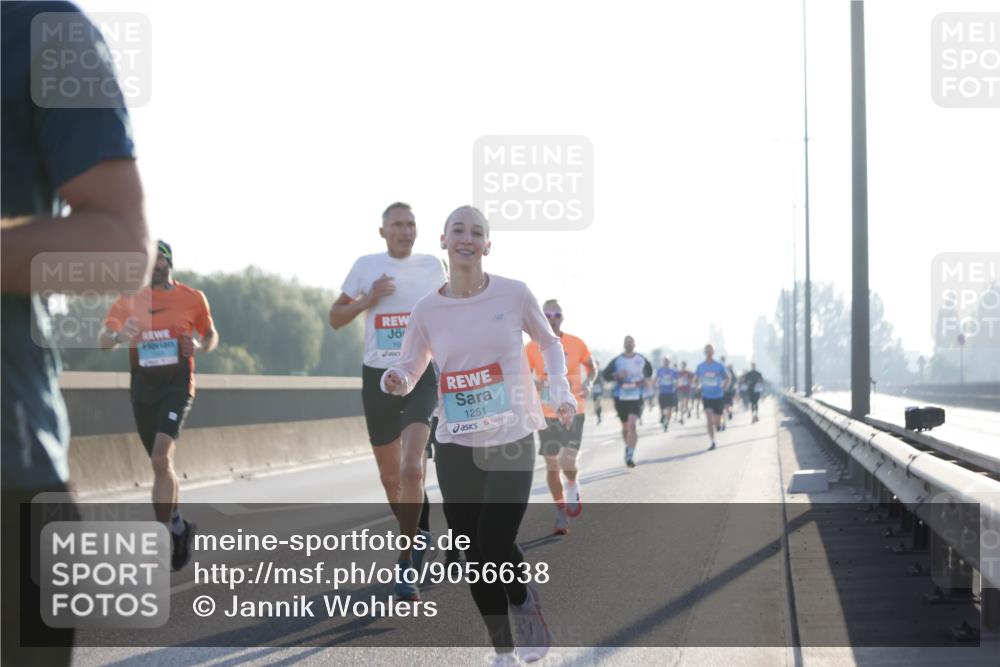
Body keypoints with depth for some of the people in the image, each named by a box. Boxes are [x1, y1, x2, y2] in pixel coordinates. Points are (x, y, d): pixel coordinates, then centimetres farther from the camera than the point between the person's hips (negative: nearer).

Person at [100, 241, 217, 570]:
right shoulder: (129, 300, 6)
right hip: (143, 386, 4)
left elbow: (211, 336, 16)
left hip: (177, 385, -3)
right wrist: (118, 336, -24)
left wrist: (199, 347, -8)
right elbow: (103, 340, -1)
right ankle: (178, 525, 32)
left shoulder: (193, 298, 3)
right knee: (160, 464, 12)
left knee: (161, 459, -21)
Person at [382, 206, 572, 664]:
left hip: (512, 442, -2)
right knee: (474, 556, 4)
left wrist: (561, 390, -4)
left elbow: (549, 343, 10)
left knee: (496, 545, -14)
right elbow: (408, 370, 5)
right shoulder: (427, 310, -3)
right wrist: (396, 381, -18)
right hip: (456, 447, 2)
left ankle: (524, 603, 21)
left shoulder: (514, 294, -6)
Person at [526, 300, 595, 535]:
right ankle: (561, 516, 19)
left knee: (568, 463, -19)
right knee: (552, 467, 5)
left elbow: (592, 367, 12)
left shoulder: (576, 344, -2)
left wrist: (588, 383, -8)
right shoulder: (532, 347, -2)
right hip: (546, 415, 2)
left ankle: (573, 488, 15)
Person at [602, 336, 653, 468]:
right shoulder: (617, 361, -1)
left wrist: (645, 379, 2)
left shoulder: (641, 360, 2)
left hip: (636, 397, -2)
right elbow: (605, 375, -1)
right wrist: (617, 375, -19)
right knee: (625, 426, 15)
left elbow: (649, 371, 21)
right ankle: (628, 447, 43)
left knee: (632, 425, -18)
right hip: (621, 397, 2)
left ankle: (630, 455, -20)